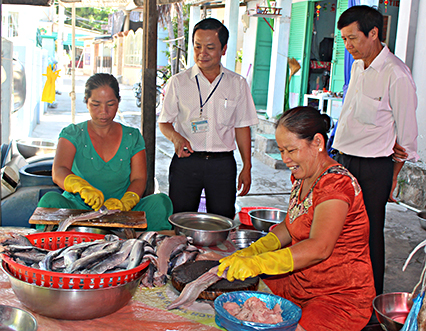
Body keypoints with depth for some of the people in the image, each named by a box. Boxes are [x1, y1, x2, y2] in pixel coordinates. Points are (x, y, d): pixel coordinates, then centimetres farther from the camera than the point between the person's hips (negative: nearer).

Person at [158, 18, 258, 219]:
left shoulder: (238, 84, 7)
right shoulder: (178, 82, 4)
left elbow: (242, 127, 9)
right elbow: (164, 122, 6)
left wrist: (247, 167, 6)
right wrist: (176, 137, -16)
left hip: (223, 163, 1)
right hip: (186, 160, 0)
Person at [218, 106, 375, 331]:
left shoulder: (336, 184, -23)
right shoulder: (302, 177, 7)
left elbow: (318, 248, -35)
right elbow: (290, 226, 14)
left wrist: (258, 263, -40)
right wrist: (250, 252, -2)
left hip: (343, 298, -8)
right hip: (299, 285, 9)